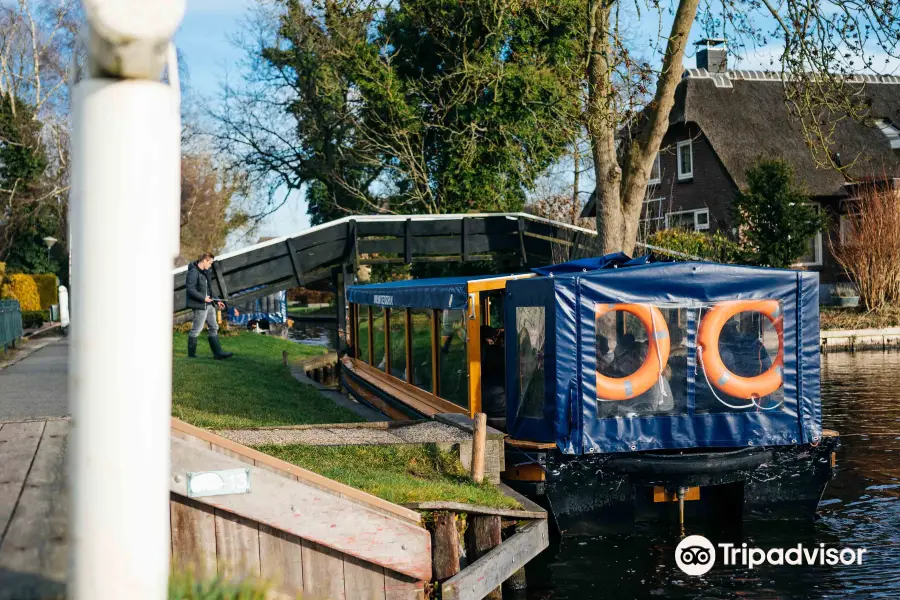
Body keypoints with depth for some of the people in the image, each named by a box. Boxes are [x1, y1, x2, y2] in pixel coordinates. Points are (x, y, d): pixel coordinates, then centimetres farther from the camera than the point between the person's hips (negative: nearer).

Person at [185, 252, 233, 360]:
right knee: (196, 329, -2)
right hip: (199, 305, -10)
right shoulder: (193, 272, -14)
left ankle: (218, 353, 10)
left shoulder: (205, 272, 15)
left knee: (213, 328, 8)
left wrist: (216, 301, 16)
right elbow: (190, 289, -21)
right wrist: (203, 298, -23)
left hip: (209, 304, 10)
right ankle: (191, 354, 8)